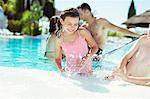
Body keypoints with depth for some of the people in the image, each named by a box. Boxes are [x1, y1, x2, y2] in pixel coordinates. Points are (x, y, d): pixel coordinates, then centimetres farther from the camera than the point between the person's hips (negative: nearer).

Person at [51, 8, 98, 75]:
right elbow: (57, 58, 7)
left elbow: (95, 47, 0)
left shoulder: (83, 32, -11)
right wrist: (60, 69, -12)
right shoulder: (59, 40, -6)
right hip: (69, 72, 2)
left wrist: (87, 58, -16)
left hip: (86, 71, -1)